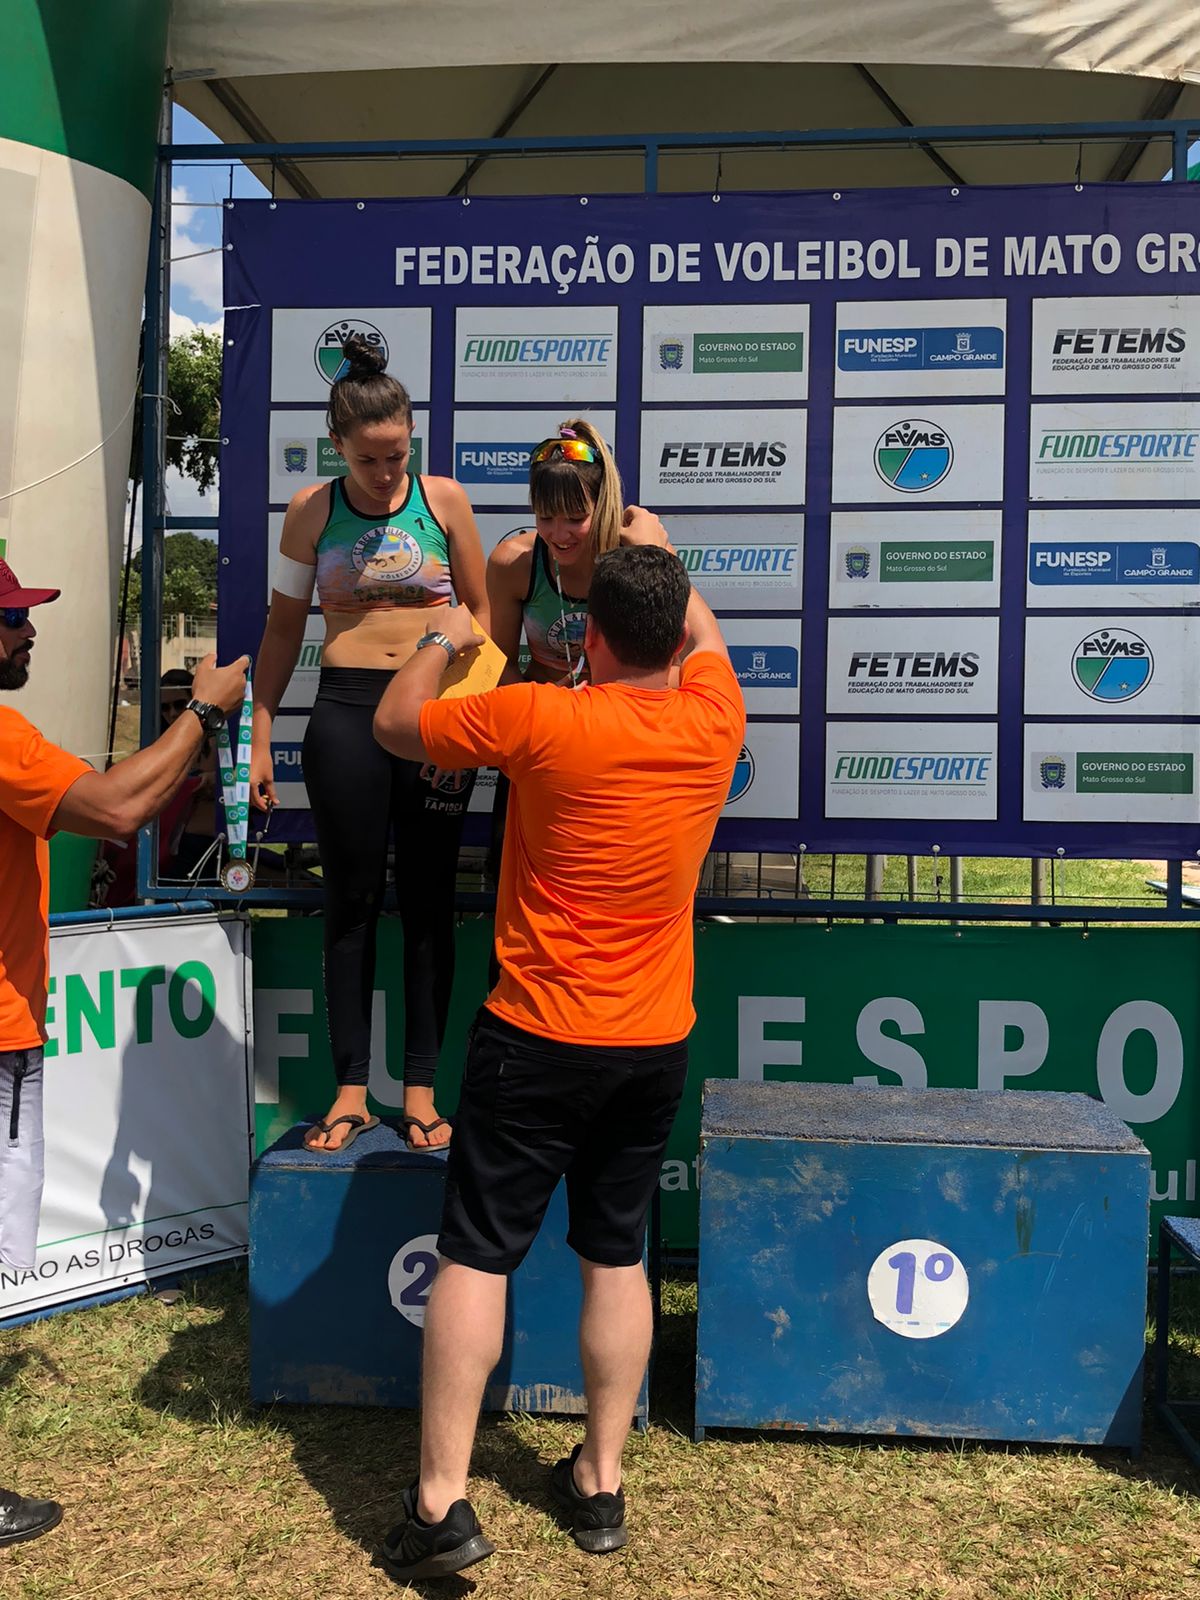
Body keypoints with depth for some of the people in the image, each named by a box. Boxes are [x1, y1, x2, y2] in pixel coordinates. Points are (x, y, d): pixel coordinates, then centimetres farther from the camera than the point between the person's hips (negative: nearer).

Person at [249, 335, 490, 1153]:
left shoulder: (444, 498, 2)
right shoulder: (312, 510, 5)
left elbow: (483, 610, 6)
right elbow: (284, 627, 10)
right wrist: (259, 738, 6)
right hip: (347, 709, 1)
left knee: (427, 900, 4)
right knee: (353, 899, 5)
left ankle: (421, 1087, 14)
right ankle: (351, 1090, 14)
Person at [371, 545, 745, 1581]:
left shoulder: (541, 720, -16)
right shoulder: (714, 723, -3)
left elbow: (394, 724, -1)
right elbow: (704, 632, 20)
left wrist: (446, 644, 16)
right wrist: (658, 554, 33)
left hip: (539, 1040, -4)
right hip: (657, 1045, 5)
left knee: (476, 1257, 4)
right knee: (618, 1259, 15)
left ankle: (442, 1503, 7)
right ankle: (602, 1481, 26)